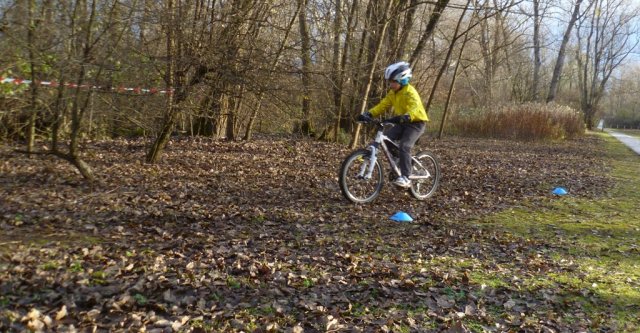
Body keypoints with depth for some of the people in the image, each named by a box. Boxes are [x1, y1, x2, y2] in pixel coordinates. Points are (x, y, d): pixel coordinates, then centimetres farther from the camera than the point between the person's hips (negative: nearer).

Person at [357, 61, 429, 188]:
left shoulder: (410, 92, -21)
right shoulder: (392, 93, 3)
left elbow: (414, 109, -37)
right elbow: (382, 105, -3)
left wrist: (404, 118, -56)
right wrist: (368, 114, -18)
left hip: (416, 123, -8)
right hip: (402, 123, 8)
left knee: (404, 147, -24)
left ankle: (405, 178, -20)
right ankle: (397, 166, 5)